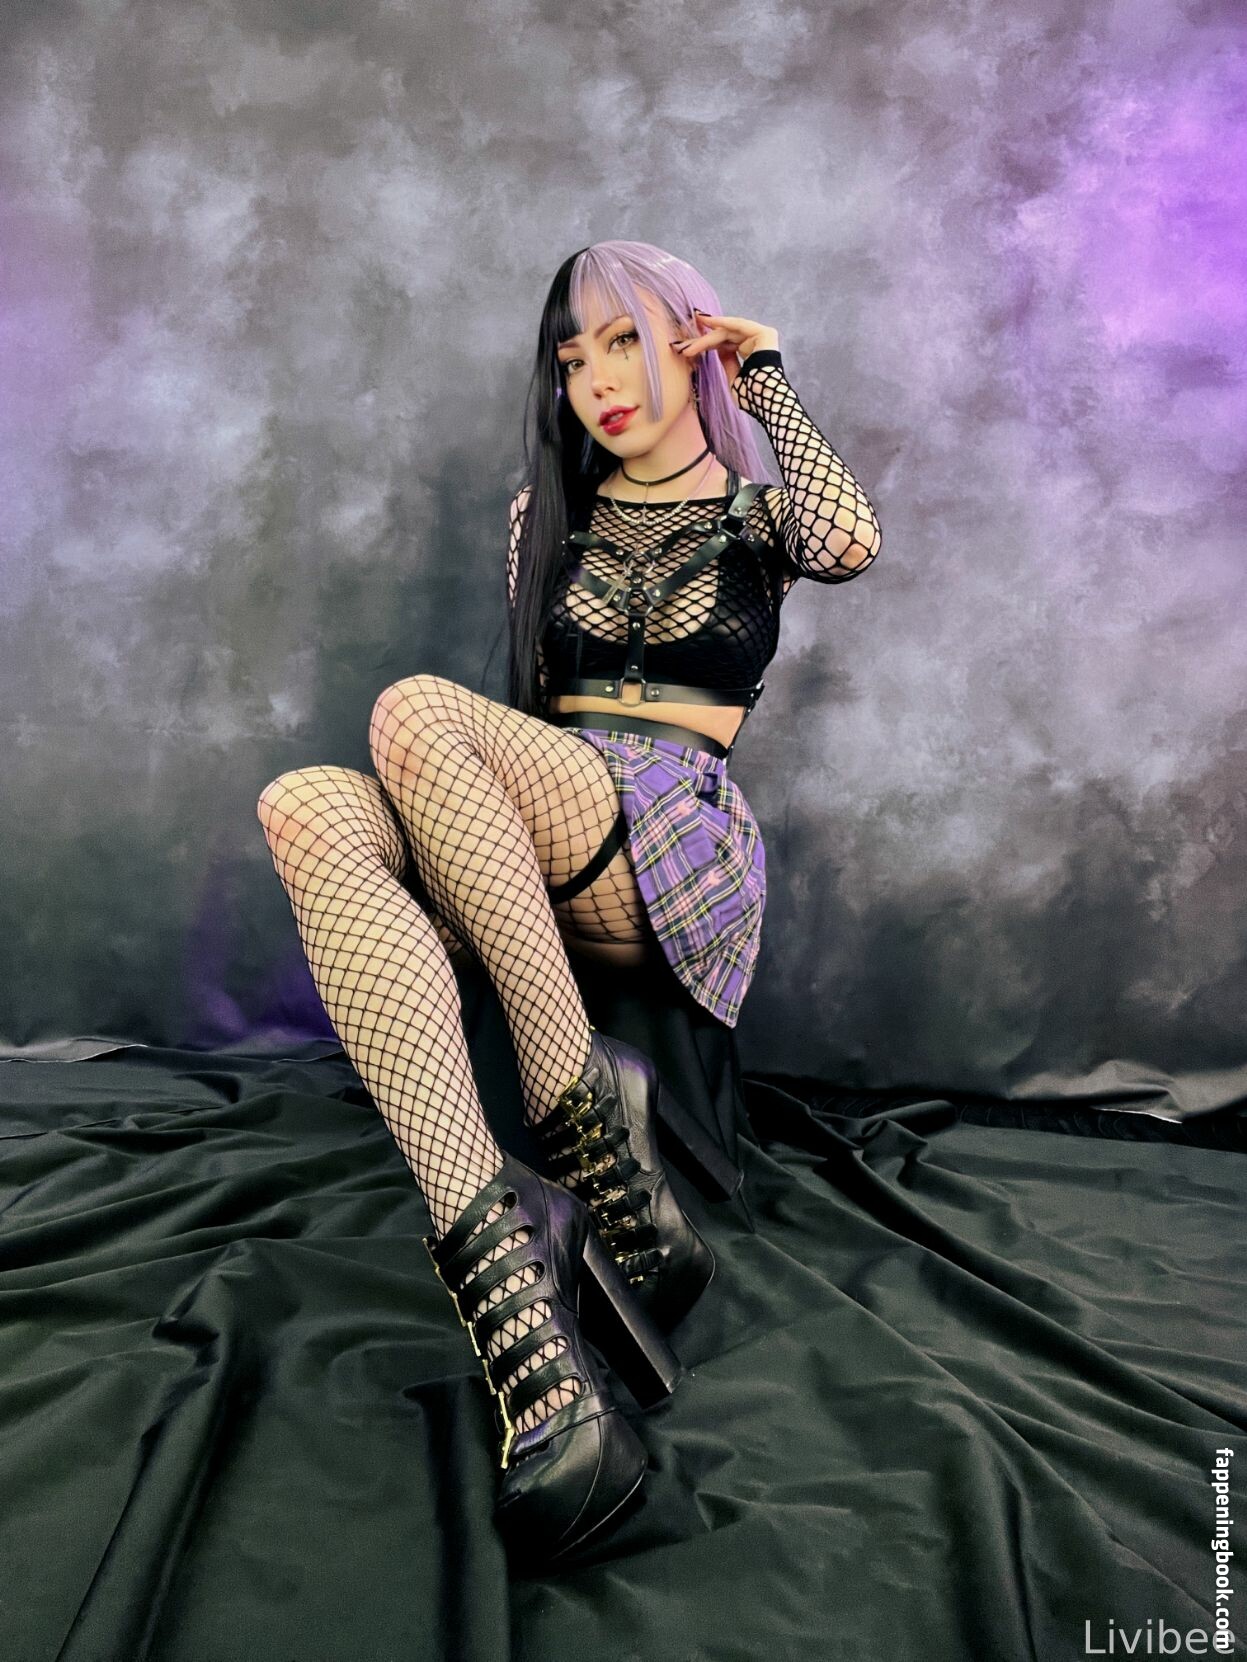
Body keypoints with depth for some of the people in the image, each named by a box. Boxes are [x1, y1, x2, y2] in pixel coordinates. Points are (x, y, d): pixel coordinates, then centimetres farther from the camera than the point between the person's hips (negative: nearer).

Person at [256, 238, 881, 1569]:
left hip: (676, 842, -4)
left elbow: (851, 542, -7)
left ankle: (589, 1135, -25)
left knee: (413, 714, -30)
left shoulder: (758, 512, 17)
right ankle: (526, 1330, -43)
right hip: (522, 858, 4)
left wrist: (766, 376, 6)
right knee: (310, 809, -30)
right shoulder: (547, 511, 26)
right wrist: (497, 820, 3)